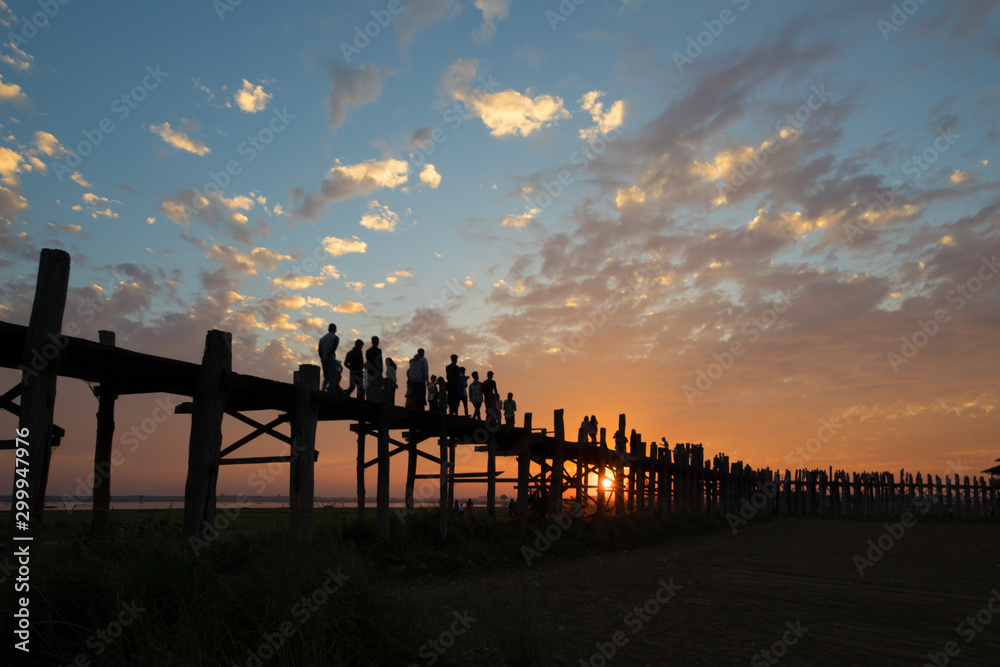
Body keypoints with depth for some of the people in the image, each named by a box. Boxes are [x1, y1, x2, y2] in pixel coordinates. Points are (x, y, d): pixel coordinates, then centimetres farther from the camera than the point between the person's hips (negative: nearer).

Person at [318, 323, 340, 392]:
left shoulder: (322, 338, 17)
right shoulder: (336, 338, 0)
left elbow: (319, 349, 4)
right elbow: (333, 348, -14)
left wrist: (322, 357, -7)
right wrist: (327, 356, -16)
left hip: (323, 360, 5)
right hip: (331, 359, -5)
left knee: (326, 377, 14)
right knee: (332, 377, -4)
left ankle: (323, 389, -5)